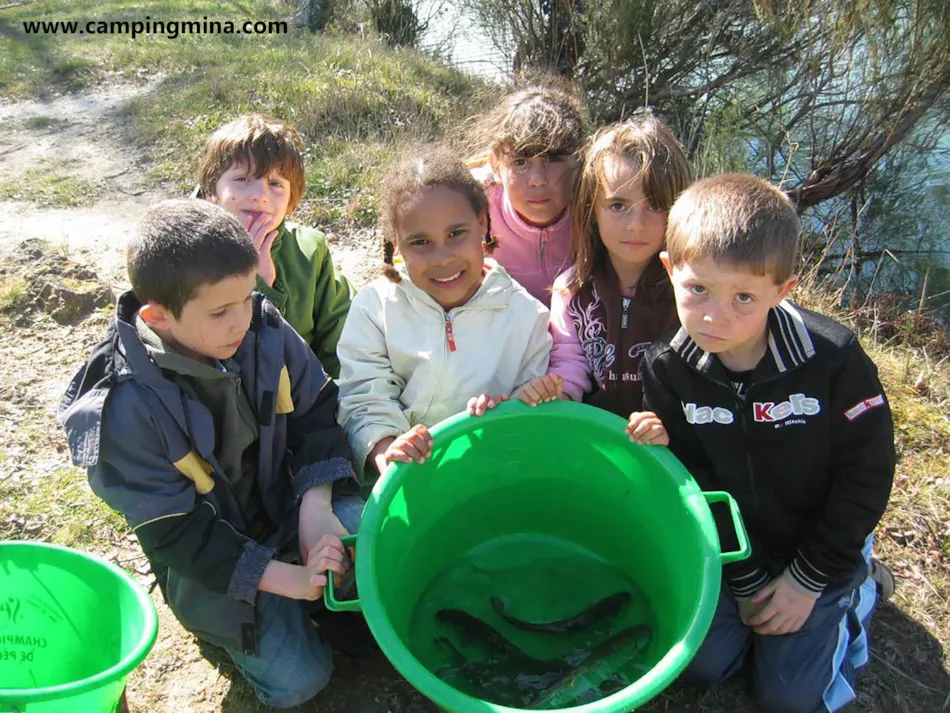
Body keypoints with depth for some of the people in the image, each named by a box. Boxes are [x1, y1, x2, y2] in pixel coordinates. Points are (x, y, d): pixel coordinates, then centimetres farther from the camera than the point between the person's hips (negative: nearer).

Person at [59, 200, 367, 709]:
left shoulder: (266, 331, -14)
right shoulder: (126, 409, -25)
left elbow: (316, 410, -3)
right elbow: (175, 532, -21)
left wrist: (315, 505, -19)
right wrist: (290, 578, -26)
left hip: (290, 499, 4)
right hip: (211, 557, -3)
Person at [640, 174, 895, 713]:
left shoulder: (835, 360, -27)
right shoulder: (668, 369, -19)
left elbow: (866, 476, -16)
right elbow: (689, 478, -10)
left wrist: (810, 578, -12)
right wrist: (745, 579, -9)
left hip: (821, 545, -2)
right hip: (730, 545, 3)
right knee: (702, 664, 2)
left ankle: (857, 592, 25)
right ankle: (759, 602, 27)